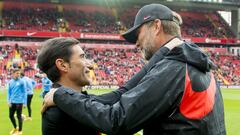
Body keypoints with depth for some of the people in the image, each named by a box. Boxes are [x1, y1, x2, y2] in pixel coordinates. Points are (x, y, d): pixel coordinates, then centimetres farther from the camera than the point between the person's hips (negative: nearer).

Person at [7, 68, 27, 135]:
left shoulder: (22, 81, -6)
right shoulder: (10, 82, 6)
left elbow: (24, 92, -4)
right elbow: (9, 92, 11)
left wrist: (25, 102, -7)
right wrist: (8, 101, 3)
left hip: (19, 102, -5)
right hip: (12, 102, 5)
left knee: (19, 116, 1)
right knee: (11, 115, 12)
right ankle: (15, 128, 34)